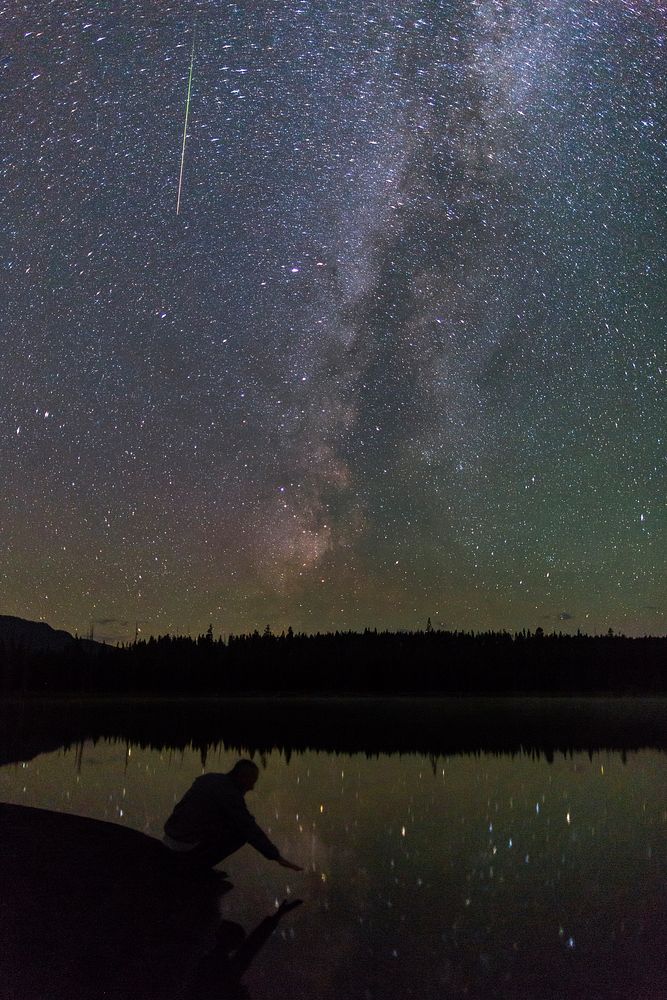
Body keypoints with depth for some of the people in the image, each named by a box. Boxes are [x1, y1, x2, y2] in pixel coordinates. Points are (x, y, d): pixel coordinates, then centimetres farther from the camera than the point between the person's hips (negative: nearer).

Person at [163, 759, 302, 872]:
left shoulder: (206, 779, 14)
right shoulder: (231, 794, -12)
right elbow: (250, 829, -14)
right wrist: (278, 858, -9)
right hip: (188, 848, -8)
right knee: (242, 832, 1)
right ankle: (199, 865, 0)